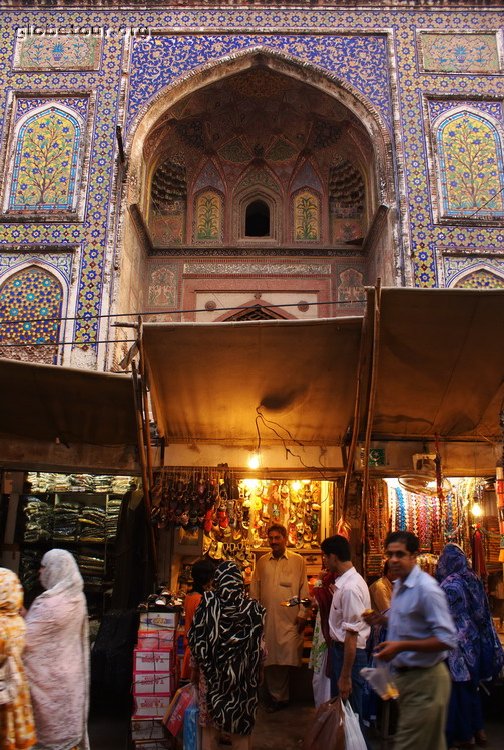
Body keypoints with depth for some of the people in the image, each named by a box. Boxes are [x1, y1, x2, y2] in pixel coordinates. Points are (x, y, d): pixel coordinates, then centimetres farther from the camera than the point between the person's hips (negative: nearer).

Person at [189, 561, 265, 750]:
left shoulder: (207, 603, -9)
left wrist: (196, 669, 9)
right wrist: (259, 673, 10)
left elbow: (196, 640, -5)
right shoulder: (253, 608, -10)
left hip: (212, 673, 0)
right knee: (241, 729, 14)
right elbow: (258, 648, -6)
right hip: (243, 677, 0)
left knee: (210, 729, 16)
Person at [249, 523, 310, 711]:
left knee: (286, 659, -1)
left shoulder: (298, 560, 1)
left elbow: (304, 589, 0)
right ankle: (274, 696, 22)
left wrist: (302, 614, -5)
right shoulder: (262, 561, 9)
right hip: (266, 618, 3)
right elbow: (255, 588, 11)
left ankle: (279, 697, 15)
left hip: (289, 619, -3)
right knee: (268, 659, 7)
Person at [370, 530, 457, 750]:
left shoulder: (426, 588, -22)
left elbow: (447, 639, -25)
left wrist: (401, 646, -29)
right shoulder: (399, 585, 7)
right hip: (406, 675, 9)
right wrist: (382, 619, 5)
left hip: (425, 679, -8)